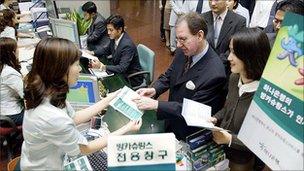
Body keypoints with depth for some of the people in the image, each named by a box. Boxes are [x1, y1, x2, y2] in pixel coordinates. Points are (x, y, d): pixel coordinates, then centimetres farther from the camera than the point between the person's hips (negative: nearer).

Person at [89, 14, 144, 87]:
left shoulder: (127, 45, -29)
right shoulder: (115, 37, -5)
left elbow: (122, 68, -32)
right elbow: (107, 49, 15)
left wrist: (102, 66, -40)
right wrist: (92, 53, -1)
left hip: (132, 79, -7)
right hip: (121, 72, 7)